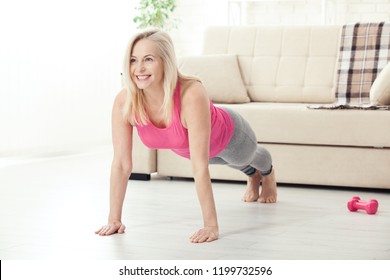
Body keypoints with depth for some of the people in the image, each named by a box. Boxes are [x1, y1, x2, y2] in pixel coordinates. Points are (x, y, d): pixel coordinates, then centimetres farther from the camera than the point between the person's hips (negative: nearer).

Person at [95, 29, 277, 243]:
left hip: (227, 136, -4)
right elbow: (121, 164, -29)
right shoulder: (123, 102, -36)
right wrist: (114, 219, -28)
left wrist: (211, 226, -47)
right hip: (184, 147, 4)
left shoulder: (192, 95, -49)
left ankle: (268, 174, 70)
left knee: (248, 156, 34)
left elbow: (200, 167, -48)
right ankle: (253, 176, 73)